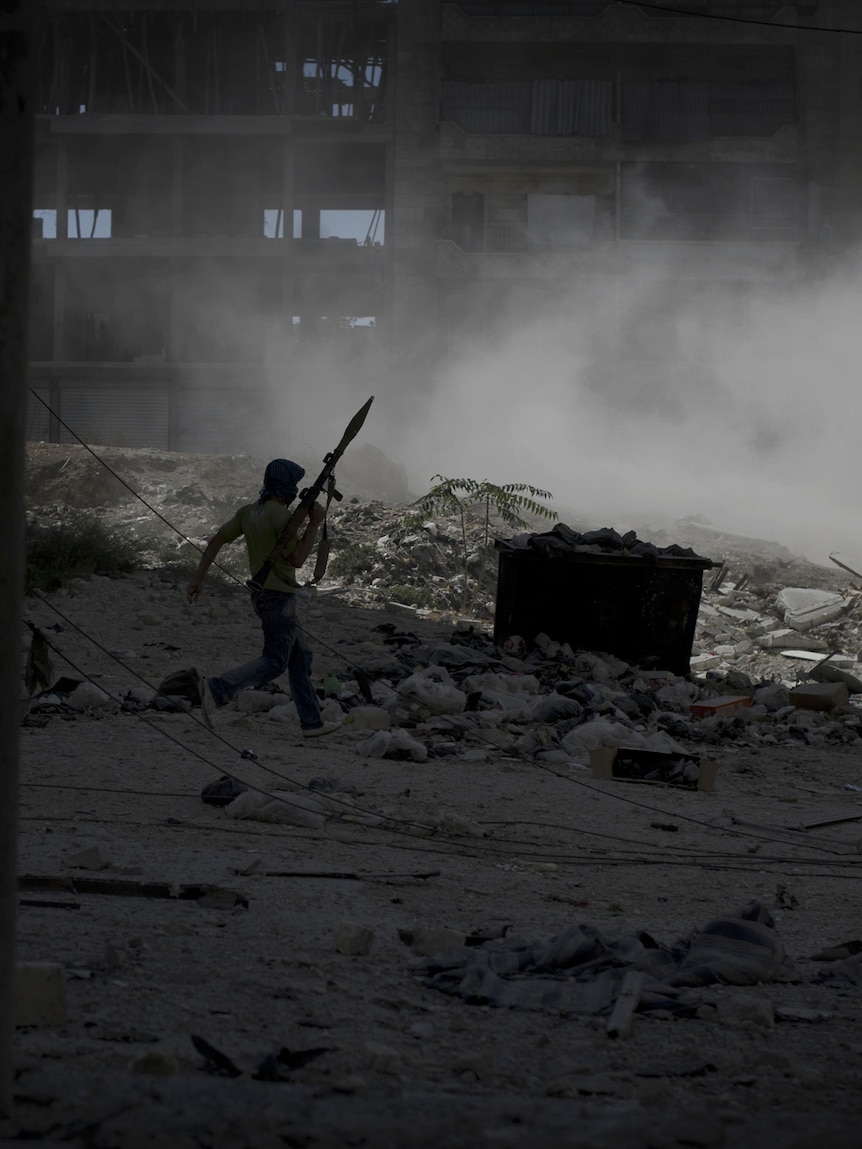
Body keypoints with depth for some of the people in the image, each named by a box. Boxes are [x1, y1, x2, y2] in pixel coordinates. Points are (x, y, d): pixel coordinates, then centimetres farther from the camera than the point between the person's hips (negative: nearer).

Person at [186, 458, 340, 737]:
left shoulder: (249, 512, 8)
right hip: (278, 598, -9)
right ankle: (217, 690, -23)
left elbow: (217, 540, 8)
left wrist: (198, 578, 11)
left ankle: (312, 722, 17)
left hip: (262, 596, 9)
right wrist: (315, 523, -10)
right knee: (274, 663, -9)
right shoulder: (281, 515, -17)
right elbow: (297, 558, -18)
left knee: (300, 657, 14)